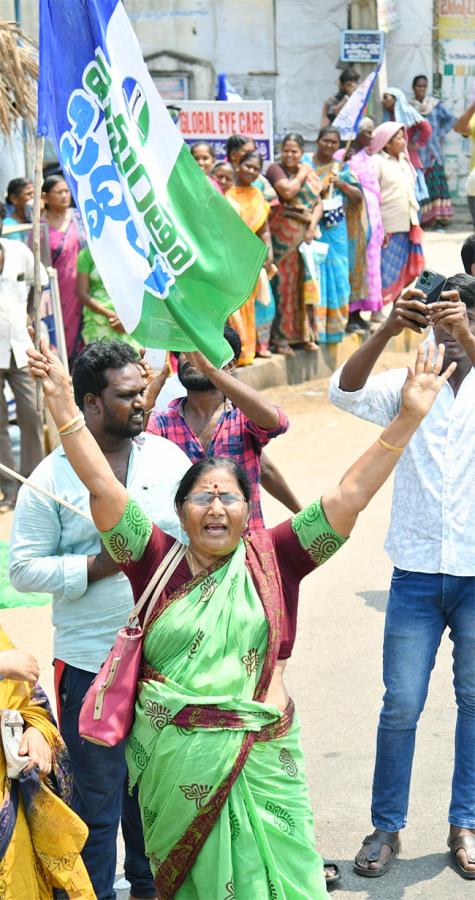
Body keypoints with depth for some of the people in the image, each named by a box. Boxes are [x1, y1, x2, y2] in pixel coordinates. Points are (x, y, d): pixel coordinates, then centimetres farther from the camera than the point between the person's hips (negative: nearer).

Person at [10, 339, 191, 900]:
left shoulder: (168, 457, 4)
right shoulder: (52, 477, -6)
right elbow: (24, 569, -7)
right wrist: (97, 566, -17)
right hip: (90, 664, -3)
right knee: (97, 796, 5)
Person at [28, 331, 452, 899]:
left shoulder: (273, 559, -1)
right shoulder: (158, 560, 0)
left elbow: (348, 496, -6)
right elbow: (103, 488, -6)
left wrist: (408, 417, -13)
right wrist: (61, 403, -13)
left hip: (259, 759, 0)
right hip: (173, 760, 0)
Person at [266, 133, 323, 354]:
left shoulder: (309, 172, 16)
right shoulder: (275, 169, -2)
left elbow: (318, 203, 10)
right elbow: (287, 191, -19)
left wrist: (312, 226, -6)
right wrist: (301, 174, -3)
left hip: (305, 236, 5)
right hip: (283, 236, -5)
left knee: (306, 283, 6)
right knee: (283, 283, -6)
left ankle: (305, 334, 15)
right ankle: (281, 338, -2)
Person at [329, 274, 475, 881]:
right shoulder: (408, 385, 3)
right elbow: (346, 391, -15)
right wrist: (387, 331, -30)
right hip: (417, 573, 0)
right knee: (401, 705, 5)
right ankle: (386, 826, 18)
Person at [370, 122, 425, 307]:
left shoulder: (403, 161, 15)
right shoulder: (377, 163, -10)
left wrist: (414, 220, 16)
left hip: (406, 227, 8)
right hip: (387, 228, -7)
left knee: (402, 272, 11)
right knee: (385, 271, -4)